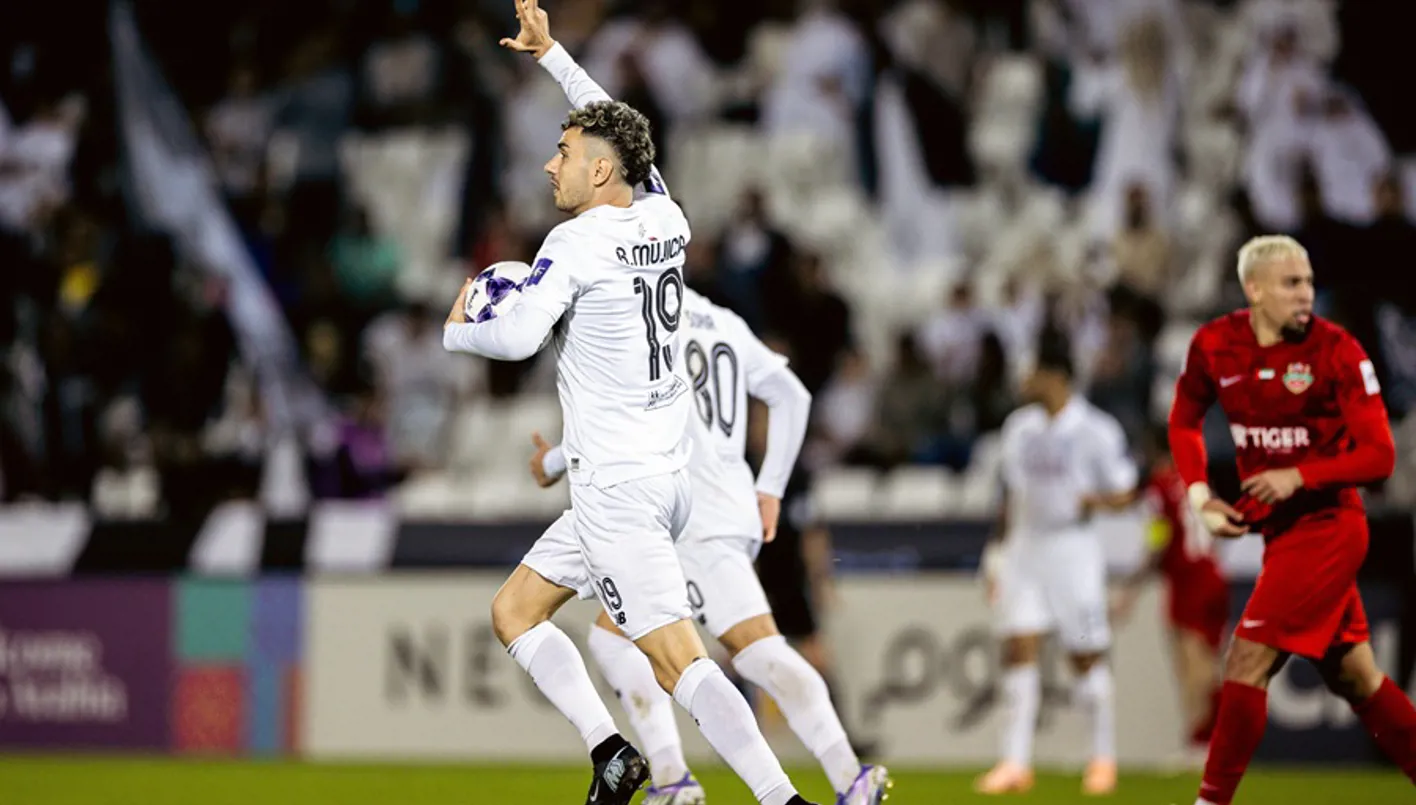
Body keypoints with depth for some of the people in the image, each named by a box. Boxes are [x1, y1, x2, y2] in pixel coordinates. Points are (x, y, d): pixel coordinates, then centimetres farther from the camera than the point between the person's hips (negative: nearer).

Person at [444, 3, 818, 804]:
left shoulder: (580, 241, -14)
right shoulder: (665, 219, 8)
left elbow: (518, 337, -22)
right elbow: (619, 135, 27)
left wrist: (455, 330, -1)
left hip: (618, 489, -9)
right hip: (668, 474, 9)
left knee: (679, 661, -14)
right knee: (514, 609, 15)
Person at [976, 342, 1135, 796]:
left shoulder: (1096, 431, -8)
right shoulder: (1019, 427, 10)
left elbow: (1123, 490, -2)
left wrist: (1096, 501, -23)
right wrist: (998, 550, 17)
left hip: (1073, 548, -5)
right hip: (1024, 545, 5)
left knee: (1087, 657, 3)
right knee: (1018, 651, -5)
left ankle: (1104, 758, 18)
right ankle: (1015, 762, -6)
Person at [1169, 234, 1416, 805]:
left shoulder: (1337, 351, -15)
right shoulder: (1215, 346, -1)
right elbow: (1184, 420, 17)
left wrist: (1300, 476, -25)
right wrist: (1199, 496, 3)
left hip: (1326, 527, -6)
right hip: (1279, 530, 6)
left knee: (1247, 664, -11)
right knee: (1355, 679, 12)